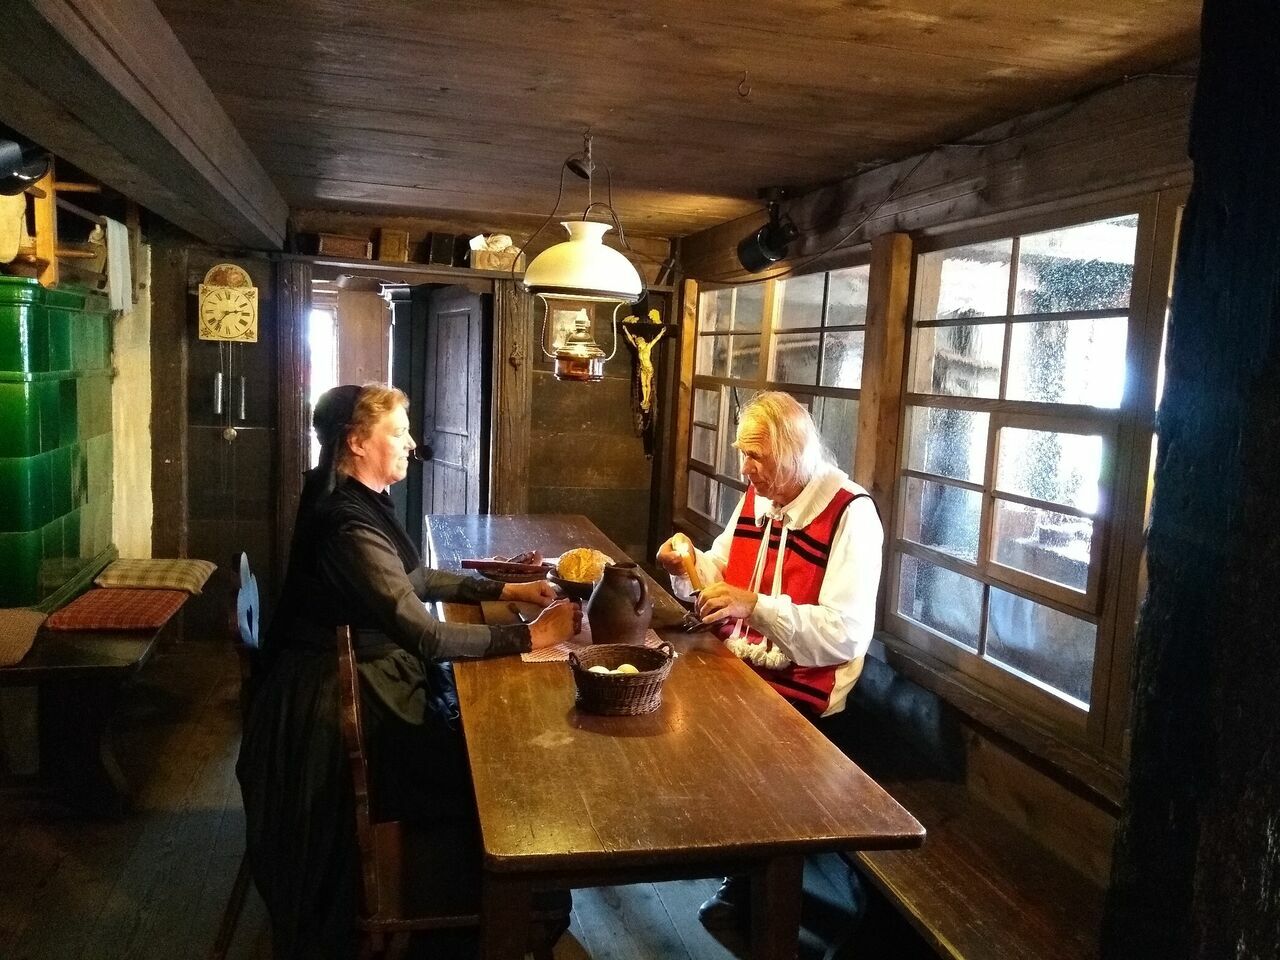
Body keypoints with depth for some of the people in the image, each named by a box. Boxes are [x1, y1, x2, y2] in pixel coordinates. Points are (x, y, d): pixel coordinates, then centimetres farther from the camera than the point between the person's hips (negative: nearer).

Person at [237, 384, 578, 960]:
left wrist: (502, 590, 7)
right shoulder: (349, 526, -28)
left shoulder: (360, 505, 4)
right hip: (343, 704, -9)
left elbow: (414, 580, 16)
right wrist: (528, 638, -25)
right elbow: (427, 636, -31)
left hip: (363, 679, 9)